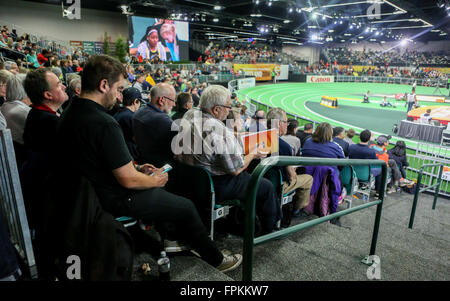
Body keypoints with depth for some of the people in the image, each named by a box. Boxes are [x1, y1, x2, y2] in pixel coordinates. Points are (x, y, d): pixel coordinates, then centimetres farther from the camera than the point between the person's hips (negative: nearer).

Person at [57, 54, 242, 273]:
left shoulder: (69, 114, 2)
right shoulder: (104, 124, -30)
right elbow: (128, 180, -26)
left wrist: (136, 169, 10)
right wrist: (155, 180, -7)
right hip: (115, 200, -10)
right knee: (186, 208, 5)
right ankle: (216, 260, 24)